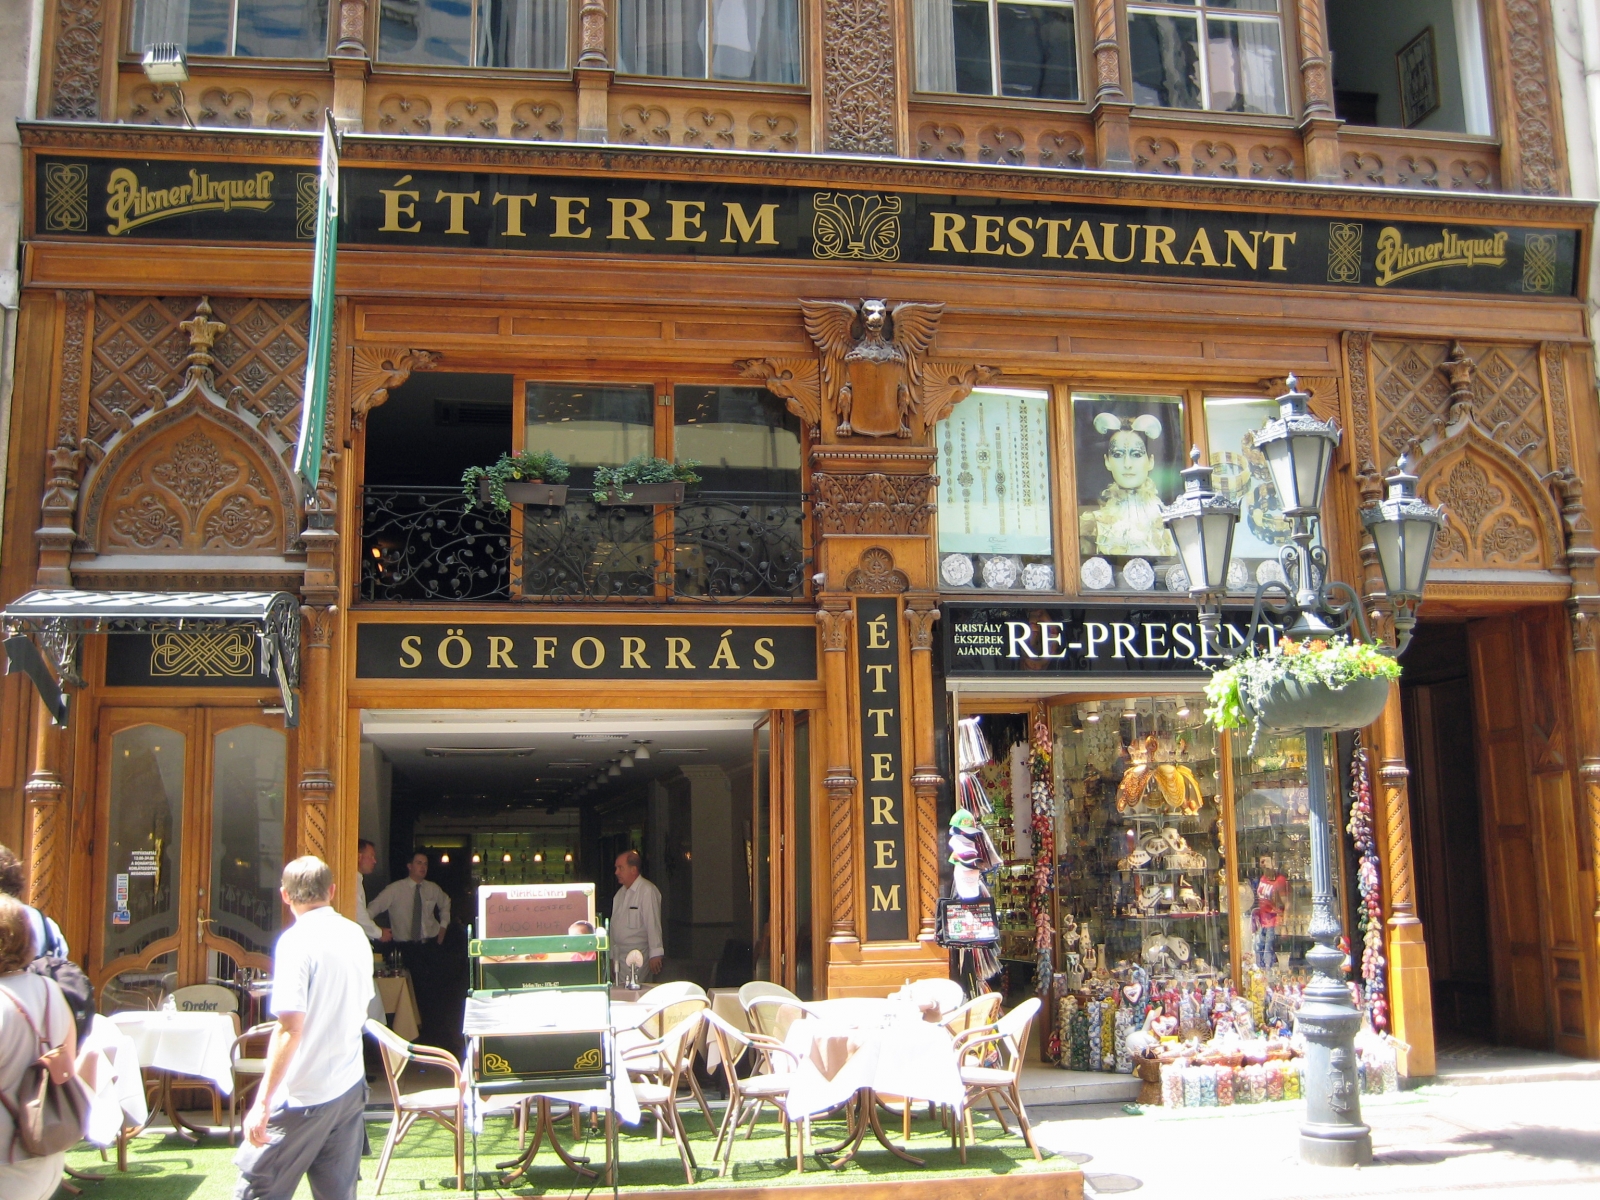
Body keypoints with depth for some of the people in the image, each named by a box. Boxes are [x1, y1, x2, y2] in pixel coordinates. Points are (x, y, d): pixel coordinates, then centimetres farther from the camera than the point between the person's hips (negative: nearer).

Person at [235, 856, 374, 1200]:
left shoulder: (297, 941, -15)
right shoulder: (356, 935, 7)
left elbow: (290, 1029, -21)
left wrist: (263, 1102, -19)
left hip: (304, 1095, -7)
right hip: (350, 1089, 7)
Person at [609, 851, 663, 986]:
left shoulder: (647, 891, -10)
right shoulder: (620, 893, 16)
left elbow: (653, 923, -16)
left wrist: (655, 954, -20)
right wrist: (611, 957, 18)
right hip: (619, 955, 7)